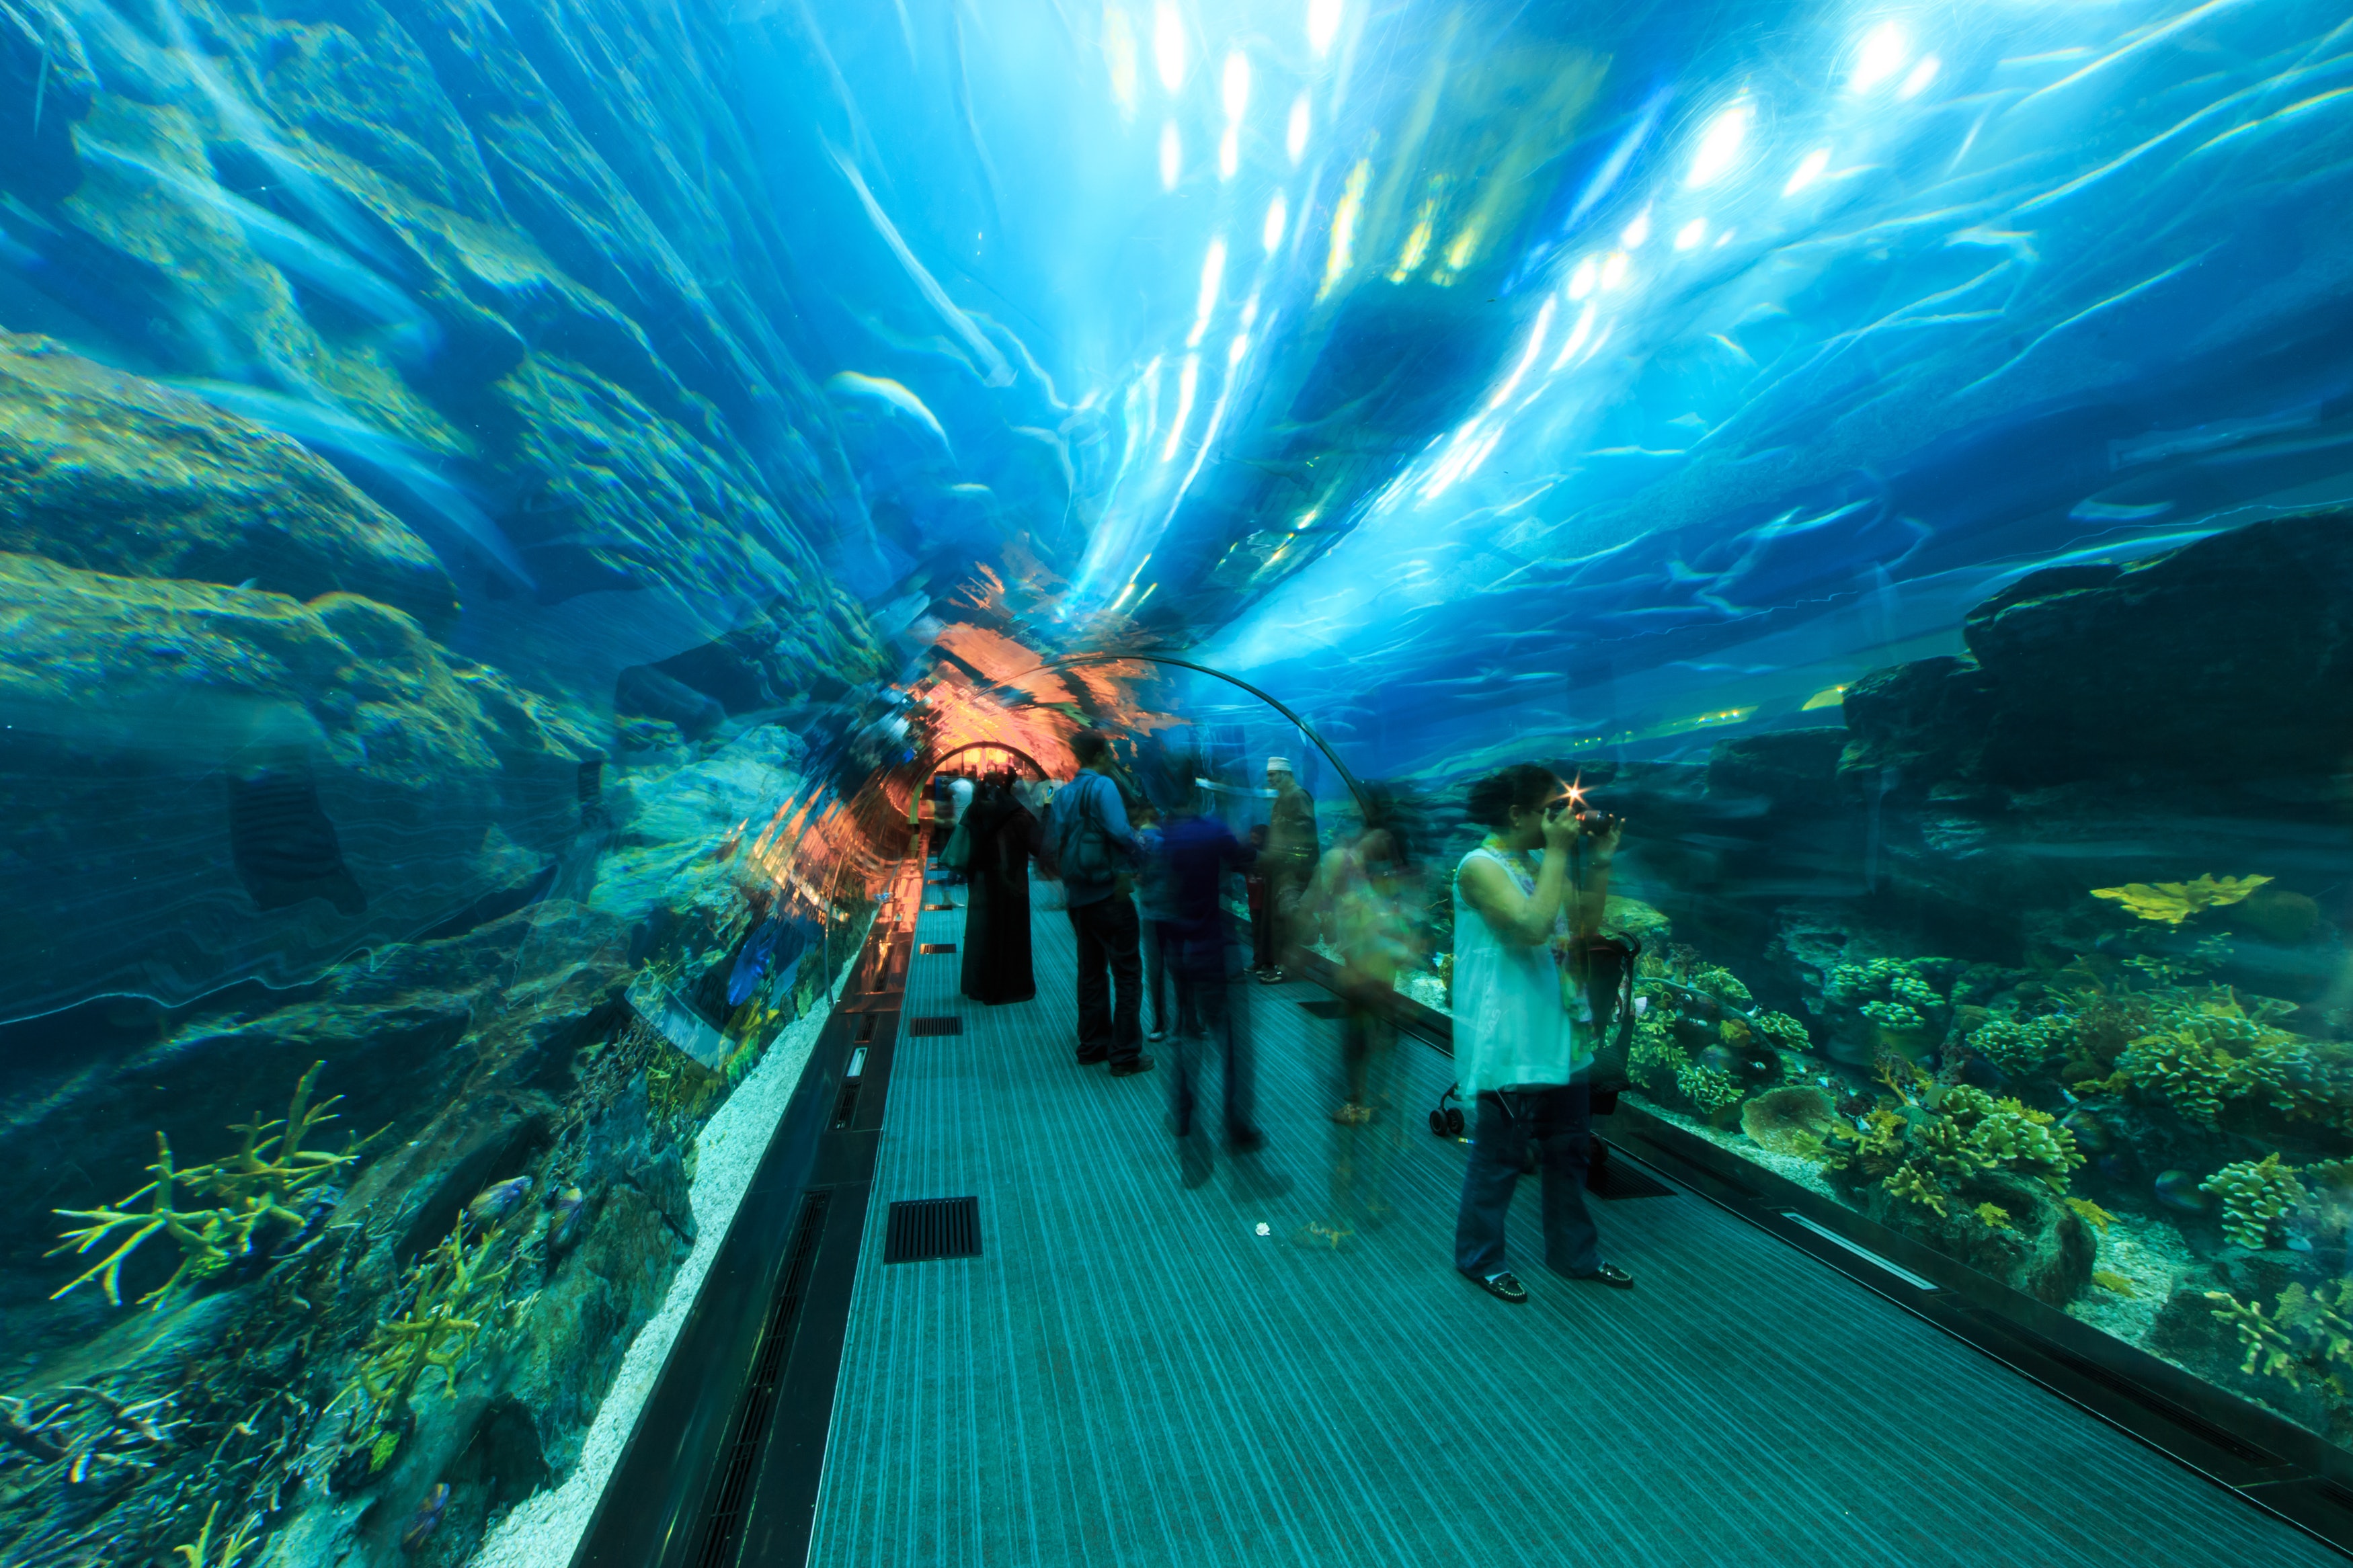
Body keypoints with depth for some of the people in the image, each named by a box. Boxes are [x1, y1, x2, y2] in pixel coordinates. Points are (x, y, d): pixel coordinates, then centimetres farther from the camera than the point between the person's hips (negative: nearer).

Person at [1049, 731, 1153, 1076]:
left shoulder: (1063, 793, 8)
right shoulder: (1102, 785, -12)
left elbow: (1058, 843, 7)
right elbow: (1120, 831, -24)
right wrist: (1139, 852, -9)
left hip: (1077, 895, 7)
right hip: (1109, 892, -7)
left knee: (1091, 971, 17)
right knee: (1127, 973, 2)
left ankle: (1092, 1045, 25)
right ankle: (1125, 1054, 6)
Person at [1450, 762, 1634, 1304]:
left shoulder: (1539, 863, 8)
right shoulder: (1481, 865, -18)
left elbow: (1587, 925, 10)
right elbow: (1532, 928, -30)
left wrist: (1599, 858, 0)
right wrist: (1558, 852, -23)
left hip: (1555, 1031, 8)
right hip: (1507, 1041, -8)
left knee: (1569, 1148, 21)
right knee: (1499, 1155, 6)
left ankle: (1574, 1253, 40)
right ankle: (1480, 1258, 28)